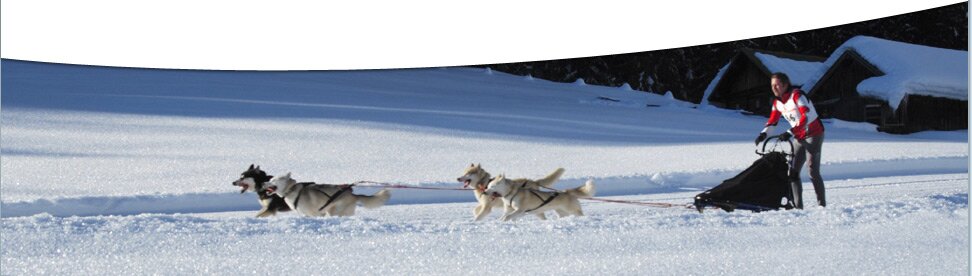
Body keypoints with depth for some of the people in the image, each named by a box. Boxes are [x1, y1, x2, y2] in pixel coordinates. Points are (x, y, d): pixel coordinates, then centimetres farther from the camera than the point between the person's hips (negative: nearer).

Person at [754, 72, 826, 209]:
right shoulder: (778, 101, 4)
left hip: (814, 134, -8)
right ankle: (797, 205, 4)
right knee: (793, 171, 1)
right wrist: (764, 133, -8)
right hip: (800, 138, 8)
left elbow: (806, 117, -29)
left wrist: (790, 132, -37)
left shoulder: (797, 95, -20)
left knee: (813, 172, -12)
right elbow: (773, 120, 12)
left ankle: (822, 204, -7)